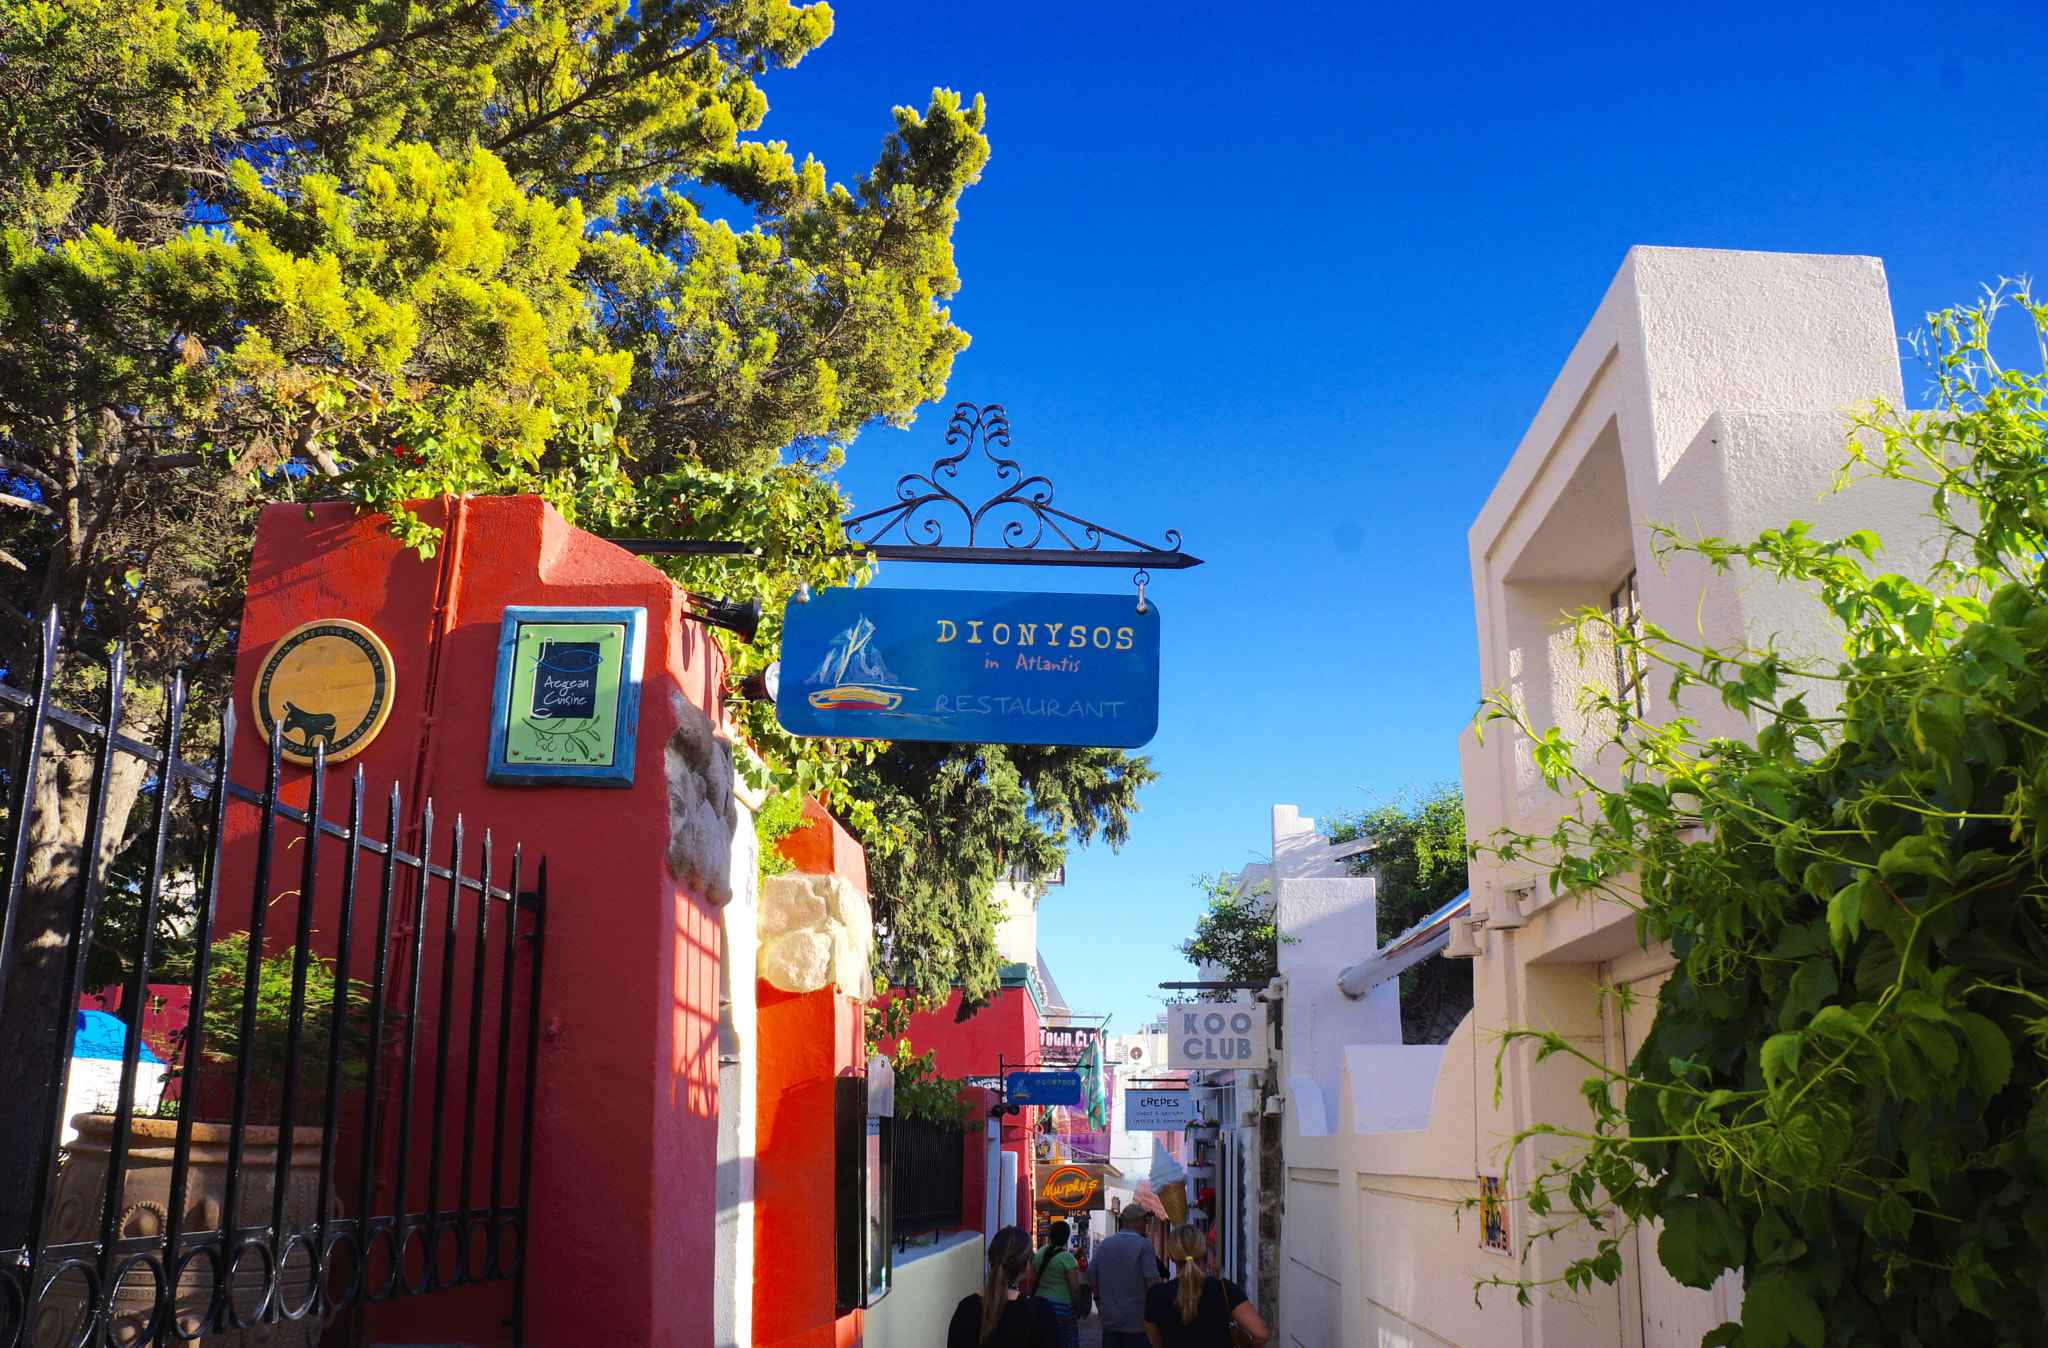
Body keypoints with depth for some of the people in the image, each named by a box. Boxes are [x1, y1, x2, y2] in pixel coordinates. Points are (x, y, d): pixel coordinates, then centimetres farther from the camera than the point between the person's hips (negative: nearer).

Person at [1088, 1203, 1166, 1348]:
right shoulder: (1144, 1245, -9)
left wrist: (1098, 1298, 17)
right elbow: (1152, 1280, -15)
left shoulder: (1104, 1244, 6)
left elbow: (1091, 1275, 7)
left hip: (1109, 1318, 5)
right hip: (1136, 1320, -5)